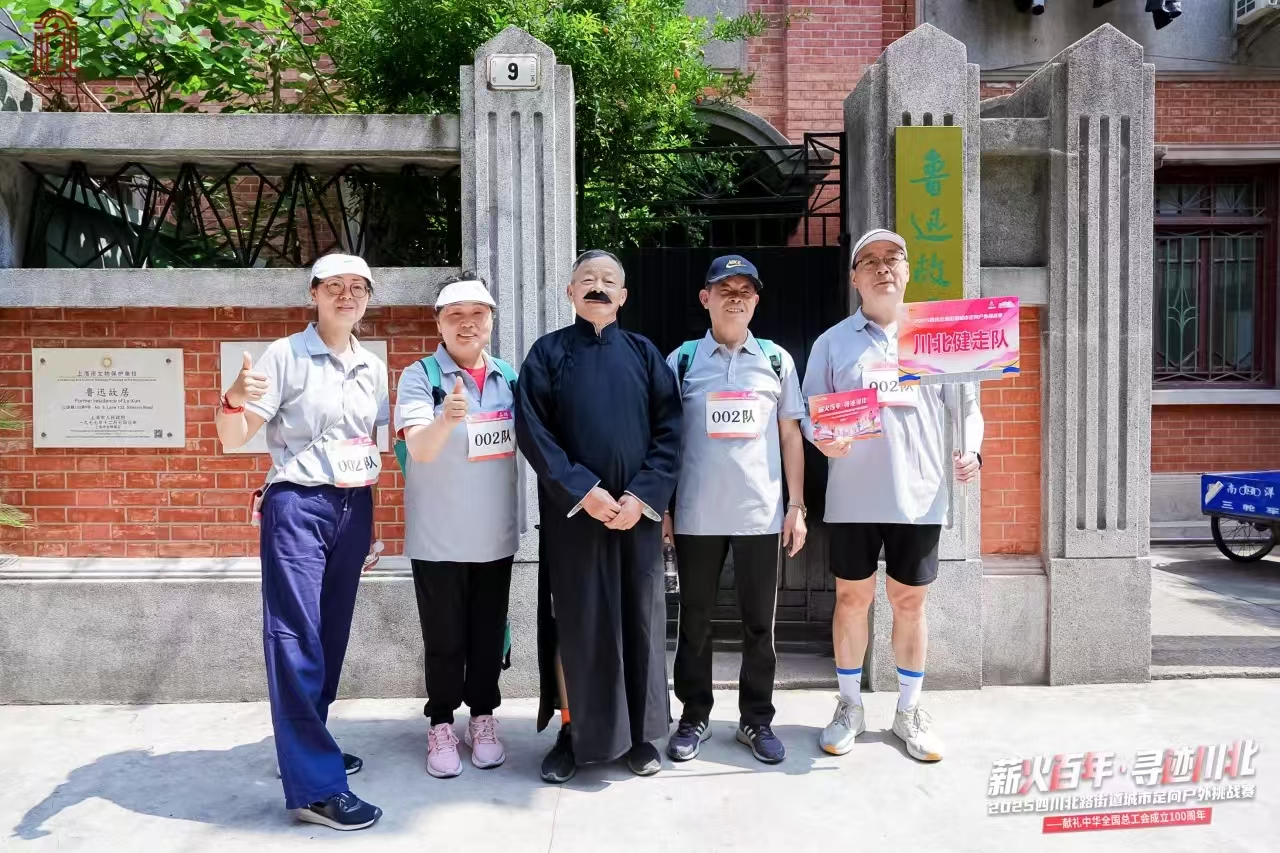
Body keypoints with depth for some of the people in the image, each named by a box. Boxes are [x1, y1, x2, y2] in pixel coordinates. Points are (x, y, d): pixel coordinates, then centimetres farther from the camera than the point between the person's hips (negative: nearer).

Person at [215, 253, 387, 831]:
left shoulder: (373, 367, 11)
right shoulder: (284, 355, -5)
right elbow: (234, 438, -8)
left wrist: (374, 514, 11)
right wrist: (233, 399, -28)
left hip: (354, 508, 6)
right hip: (297, 506, -6)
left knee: (331, 633, 13)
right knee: (295, 636, -8)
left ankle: (308, 746, 28)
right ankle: (315, 785, -6)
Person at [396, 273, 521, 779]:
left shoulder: (508, 377, 4)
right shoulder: (420, 376, -9)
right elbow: (419, 449, -24)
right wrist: (446, 419, -43)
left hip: (496, 534, 4)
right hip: (438, 538, -4)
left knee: (489, 634, 13)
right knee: (444, 637, 7)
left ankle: (483, 718, 28)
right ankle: (441, 725, 22)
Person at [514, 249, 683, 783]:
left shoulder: (644, 353, 9)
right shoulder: (548, 352, 4)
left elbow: (669, 431, 2)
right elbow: (531, 429, -4)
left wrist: (643, 495, -10)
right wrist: (582, 489, -13)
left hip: (637, 511, 2)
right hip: (572, 512, -1)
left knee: (639, 620, 7)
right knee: (577, 623, 3)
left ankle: (639, 733, 21)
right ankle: (574, 733, 18)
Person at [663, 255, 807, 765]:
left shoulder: (776, 360, 6)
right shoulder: (681, 360, 3)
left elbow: (791, 437, 9)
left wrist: (797, 507, 4)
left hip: (761, 514, 1)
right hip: (696, 515, 0)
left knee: (759, 622, 9)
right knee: (694, 621, 10)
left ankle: (757, 719, 25)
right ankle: (694, 718, 25)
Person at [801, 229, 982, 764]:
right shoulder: (832, 342, 5)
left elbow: (967, 405, 9)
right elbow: (810, 412, 4)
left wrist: (971, 450, -9)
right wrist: (822, 438, -17)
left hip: (919, 496, 1)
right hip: (853, 497, 0)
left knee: (910, 602, 9)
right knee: (852, 599, 8)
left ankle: (909, 711, 26)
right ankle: (849, 706, 25)